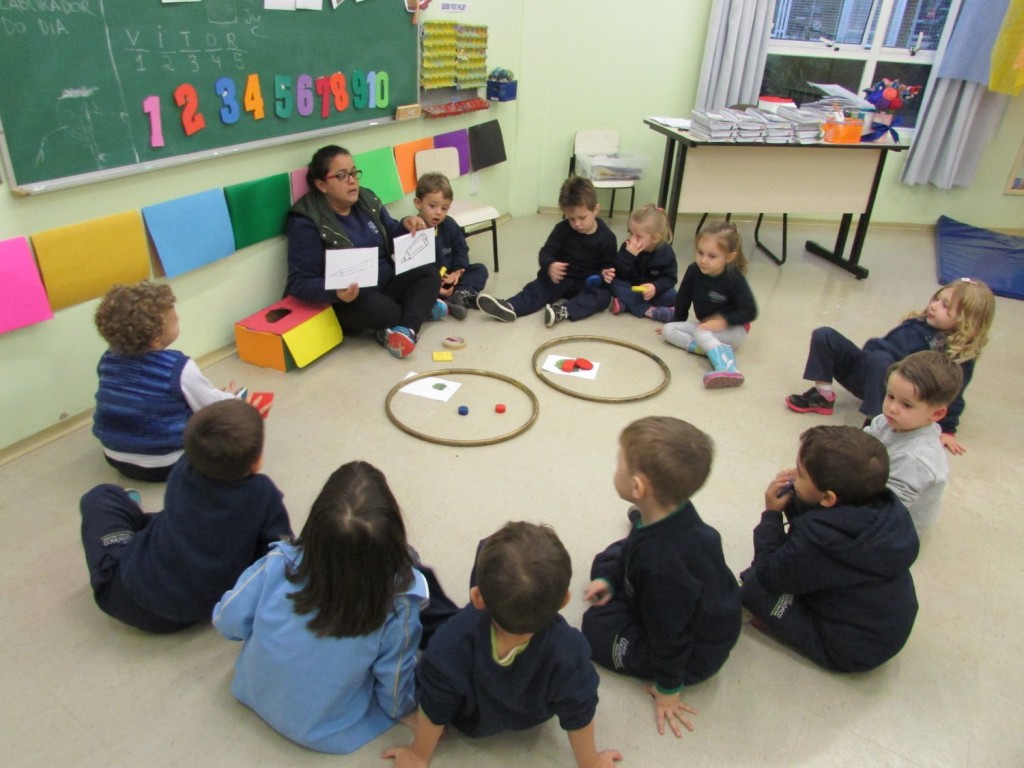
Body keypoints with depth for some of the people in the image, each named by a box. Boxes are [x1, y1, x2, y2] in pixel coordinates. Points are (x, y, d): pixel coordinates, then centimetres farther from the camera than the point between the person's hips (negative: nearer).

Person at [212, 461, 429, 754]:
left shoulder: (281, 564, -31)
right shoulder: (396, 605, -34)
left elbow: (227, 620, -11)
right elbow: (396, 700, -18)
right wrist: (404, 706, 6)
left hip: (255, 695, 3)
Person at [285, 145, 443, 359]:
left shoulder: (367, 199, 4)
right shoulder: (306, 222, -15)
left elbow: (391, 239, 16)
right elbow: (299, 283, -19)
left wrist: (406, 226, -8)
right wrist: (336, 292, -39)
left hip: (387, 284, 7)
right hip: (349, 301, -7)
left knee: (429, 272, -15)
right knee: (379, 308, -37)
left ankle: (407, 329, -31)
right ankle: (421, 306, -7)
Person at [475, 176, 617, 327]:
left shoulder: (606, 237, -9)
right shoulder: (562, 229, -6)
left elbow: (608, 264, -2)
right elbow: (546, 252, -10)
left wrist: (606, 274, -28)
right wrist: (550, 266, -35)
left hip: (589, 283, -1)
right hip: (560, 277, 1)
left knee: (603, 294, -30)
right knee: (538, 286, -23)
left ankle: (564, 311, -52)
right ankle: (510, 307, -50)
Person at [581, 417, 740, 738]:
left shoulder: (661, 562, -44)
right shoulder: (672, 512, -19)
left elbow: (669, 631, -28)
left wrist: (668, 688, -13)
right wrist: (609, 580, 4)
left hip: (696, 654, -8)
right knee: (607, 561, 16)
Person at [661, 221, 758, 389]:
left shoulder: (735, 279, -23)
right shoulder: (693, 271, -13)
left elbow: (749, 311, -20)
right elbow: (682, 299, 4)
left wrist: (723, 320, -30)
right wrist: (676, 322, 14)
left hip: (732, 329, -6)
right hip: (705, 325, 7)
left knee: (701, 333, -33)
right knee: (668, 330, -11)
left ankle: (724, 367, -56)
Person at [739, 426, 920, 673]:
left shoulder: (816, 541, -37)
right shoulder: (885, 507, -15)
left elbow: (768, 575, -18)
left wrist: (771, 514, -13)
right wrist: (794, 498, -12)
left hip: (852, 650, -7)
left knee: (752, 582, -11)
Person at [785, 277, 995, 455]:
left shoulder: (960, 355, -10)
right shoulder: (919, 322, 10)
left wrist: (947, 430, -9)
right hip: (867, 367, 7)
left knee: (880, 360, -40)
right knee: (824, 336, -6)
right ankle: (823, 396, -10)